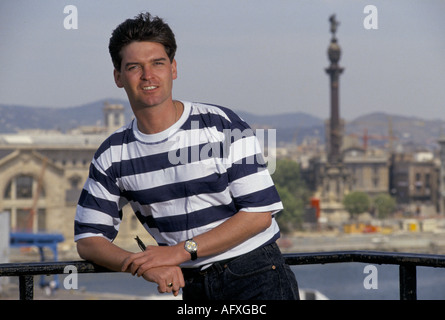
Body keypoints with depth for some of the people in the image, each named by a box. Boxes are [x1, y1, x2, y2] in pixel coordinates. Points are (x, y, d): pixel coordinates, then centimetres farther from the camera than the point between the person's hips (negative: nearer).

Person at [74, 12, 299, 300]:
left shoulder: (223, 125, -3)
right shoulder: (112, 155, 5)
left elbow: (259, 213, -7)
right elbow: (88, 240, 6)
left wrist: (181, 250, -14)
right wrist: (147, 265, -13)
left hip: (257, 276, -5)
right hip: (194, 287, 5)